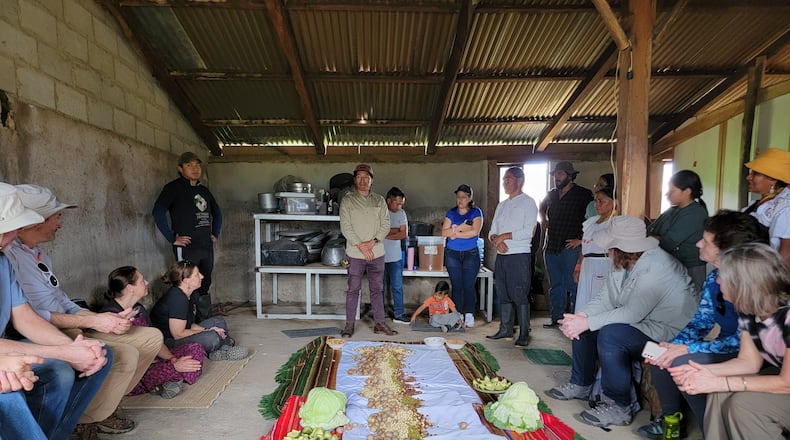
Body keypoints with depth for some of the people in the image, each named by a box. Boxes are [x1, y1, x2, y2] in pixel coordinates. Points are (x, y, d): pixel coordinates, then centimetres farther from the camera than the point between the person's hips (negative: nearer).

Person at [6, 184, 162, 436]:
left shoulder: (40, 254, 15)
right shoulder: (9, 256, -17)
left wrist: (106, 319, 1)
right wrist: (93, 321, -20)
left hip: (71, 329, 9)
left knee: (152, 337, 2)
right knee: (125, 355, -28)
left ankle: (108, 396, 14)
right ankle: (91, 416, -2)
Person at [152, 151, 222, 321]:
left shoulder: (204, 190, 17)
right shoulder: (174, 188, -3)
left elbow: (217, 213, 30)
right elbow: (158, 212, -14)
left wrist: (215, 234, 18)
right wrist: (172, 239, -15)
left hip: (207, 247, 7)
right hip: (186, 248, -6)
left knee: (204, 287, 13)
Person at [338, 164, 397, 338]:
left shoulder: (379, 201, 8)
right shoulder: (348, 200, 0)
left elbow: (385, 225, 2)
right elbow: (345, 227, -7)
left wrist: (372, 242, -12)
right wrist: (361, 246, -14)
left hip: (377, 253, 3)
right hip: (355, 253, -2)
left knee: (377, 289, 10)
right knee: (353, 290, 4)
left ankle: (379, 323, 18)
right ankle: (349, 325, 14)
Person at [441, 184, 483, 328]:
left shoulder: (476, 212, 2)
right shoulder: (451, 213, 9)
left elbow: (475, 231, -13)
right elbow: (444, 232, -2)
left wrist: (455, 232, -8)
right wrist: (461, 227, -13)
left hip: (471, 254, -2)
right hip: (452, 254, 2)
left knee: (469, 285, -4)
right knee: (456, 285, 3)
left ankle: (469, 315, 5)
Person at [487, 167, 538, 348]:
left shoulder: (528, 202, -2)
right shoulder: (502, 205, 18)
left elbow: (528, 231, -13)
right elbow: (492, 231, 14)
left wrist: (504, 236, -12)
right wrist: (496, 240, -8)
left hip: (519, 256, -7)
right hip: (501, 256, 7)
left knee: (519, 296, -6)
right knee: (503, 295, 10)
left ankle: (524, 334, 1)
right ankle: (505, 329, 19)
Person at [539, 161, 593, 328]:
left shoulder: (583, 194, -4)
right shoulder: (551, 194, 14)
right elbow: (542, 206, 37)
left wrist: (582, 239, -13)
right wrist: (543, 219, 19)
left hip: (570, 247, -6)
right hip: (551, 248, 6)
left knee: (572, 285, -5)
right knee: (555, 285, 12)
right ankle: (556, 318, 21)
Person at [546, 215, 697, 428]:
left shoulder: (655, 268, -27)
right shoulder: (623, 265, 1)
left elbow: (632, 314, -31)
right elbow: (605, 299, 1)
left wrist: (587, 322, -27)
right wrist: (579, 316, -17)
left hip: (669, 334, -10)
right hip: (641, 324, 10)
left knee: (609, 335, -31)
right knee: (581, 327, 5)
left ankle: (619, 408, -14)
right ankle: (581, 385, 21)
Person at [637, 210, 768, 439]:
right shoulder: (714, 278, 1)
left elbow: (743, 340, -25)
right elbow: (701, 321, 6)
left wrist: (687, 349, -26)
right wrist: (674, 344, -11)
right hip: (725, 349, 8)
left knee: (682, 363, -26)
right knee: (661, 356, -4)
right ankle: (671, 418, 15)